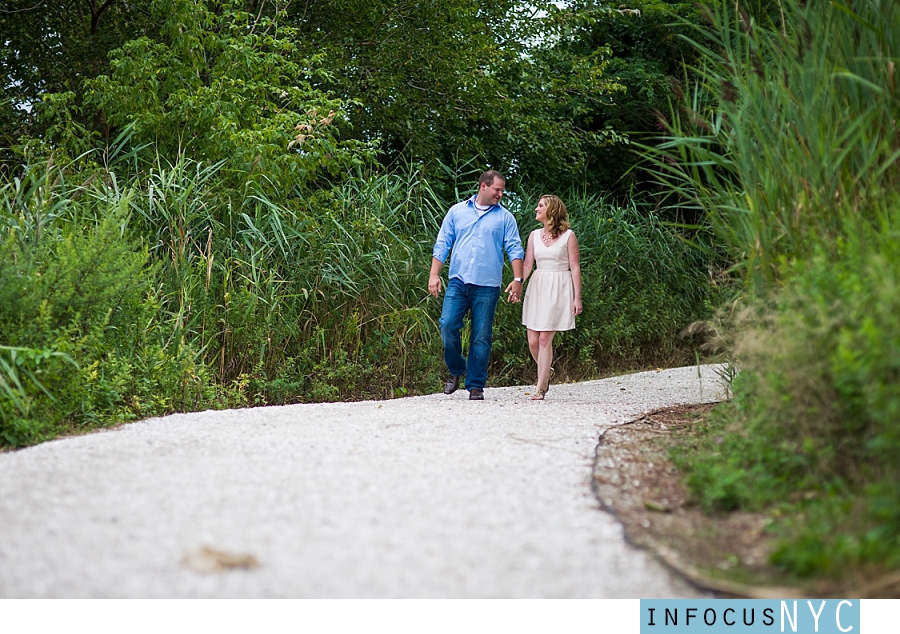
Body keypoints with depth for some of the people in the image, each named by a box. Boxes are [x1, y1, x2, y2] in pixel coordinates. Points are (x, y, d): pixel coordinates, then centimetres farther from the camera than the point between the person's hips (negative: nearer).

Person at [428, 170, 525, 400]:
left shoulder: (505, 218, 10)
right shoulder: (457, 211, 12)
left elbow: (515, 250, 6)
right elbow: (442, 245, 11)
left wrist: (517, 280, -6)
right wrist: (434, 274, 1)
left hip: (487, 286, -1)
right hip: (458, 282, 1)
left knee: (481, 336, -1)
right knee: (448, 324, -13)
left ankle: (476, 385, 7)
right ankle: (456, 369, 11)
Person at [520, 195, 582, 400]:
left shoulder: (568, 236, -2)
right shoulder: (534, 235, 11)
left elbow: (575, 267, -3)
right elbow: (528, 263, 5)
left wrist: (577, 297, -8)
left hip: (559, 290, -5)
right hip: (537, 288, 5)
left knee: (545, 339, -9)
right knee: (533, 341, 1)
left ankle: (540, 388, -3)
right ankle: (546, 371, 29)